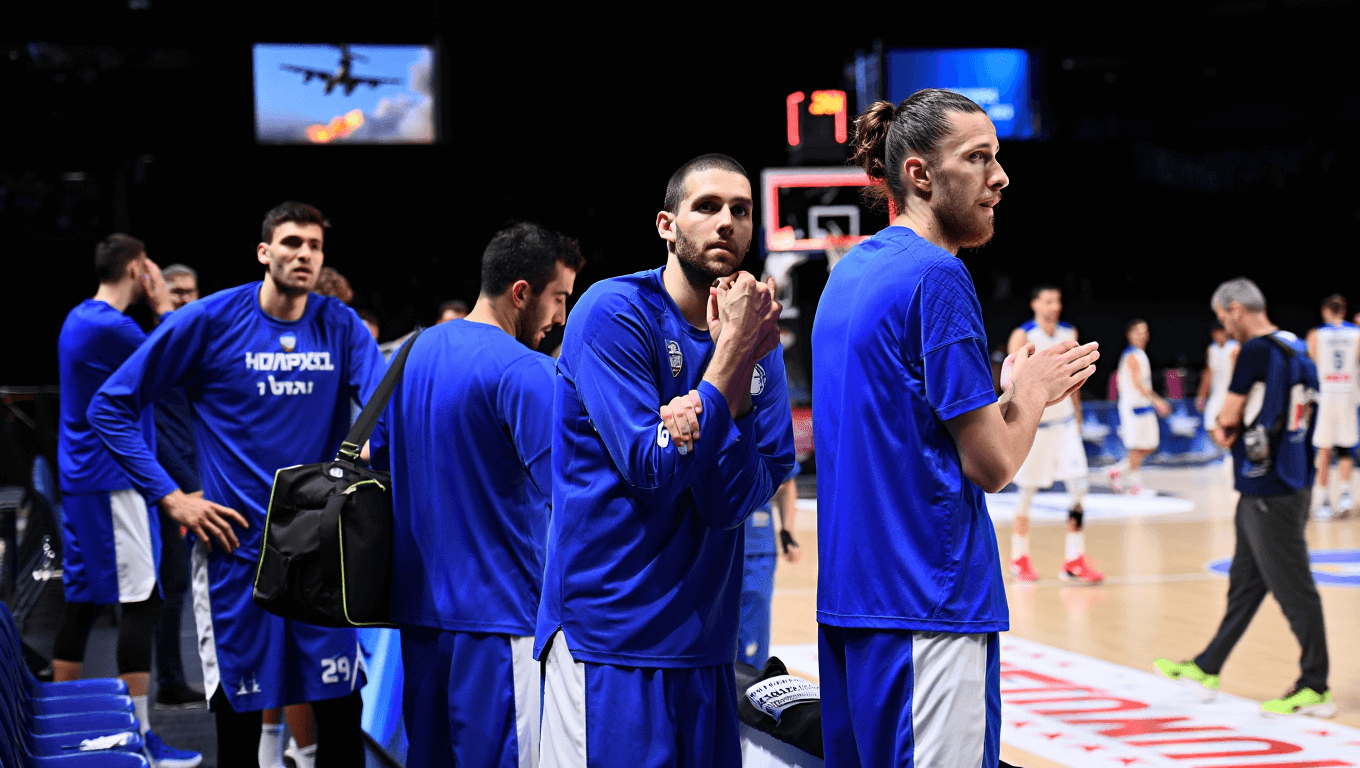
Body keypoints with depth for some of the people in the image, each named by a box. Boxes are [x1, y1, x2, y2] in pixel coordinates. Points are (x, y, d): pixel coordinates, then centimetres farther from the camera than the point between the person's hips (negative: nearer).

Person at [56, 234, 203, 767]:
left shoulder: (81, 319, 14)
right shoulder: (110, 327, -18)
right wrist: (164, 307, -3)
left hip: (83, 478, 10)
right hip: (114, 479, -10)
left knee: (83, 597, 12)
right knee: (141, 600, -8)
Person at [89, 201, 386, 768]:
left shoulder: (340, 326, 3)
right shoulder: (210, 320, -5)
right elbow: (110, 406, -3)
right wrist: (170, 498, -8)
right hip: (236, 546, -2)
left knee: (341, 710, 4)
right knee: (238, 713, 5)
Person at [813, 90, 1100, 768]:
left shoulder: (849, 273, 14)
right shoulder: (936, 277, -13)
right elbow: (991, 465, -12)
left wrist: (1023, 395, 15)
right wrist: (1030, 391, 6)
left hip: (851, 590, 10)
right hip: (928, 601, -10)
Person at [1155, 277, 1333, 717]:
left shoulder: (1257, 351, -16)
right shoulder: (1297, 350, 12)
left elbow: (1228, 417, -10)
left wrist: (1225, 425, 11)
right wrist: (1231, 430, 7)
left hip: (1270, 494, -10)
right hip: (1287, 480, 10)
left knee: (1294, 590, -4)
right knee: (1245, 583, 16)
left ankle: (1315, 689, 1)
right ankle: (1207, 669, 27)